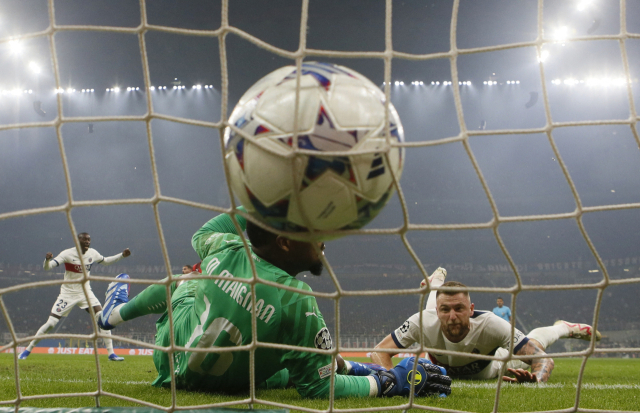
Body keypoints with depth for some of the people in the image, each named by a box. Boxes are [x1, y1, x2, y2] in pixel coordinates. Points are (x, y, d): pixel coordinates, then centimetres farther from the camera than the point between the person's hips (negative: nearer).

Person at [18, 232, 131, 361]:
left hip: (85, 292, 4)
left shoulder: (93, 253, -2)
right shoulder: (68, 254, -16)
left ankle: (111, 353, -3)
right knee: (51, 323, -8)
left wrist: (121, 255, 9)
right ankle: (28, 350, 8)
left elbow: (105, 261, 20)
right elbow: (47, 267, -21)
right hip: (68, 293, -4)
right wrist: (47, 259, -44)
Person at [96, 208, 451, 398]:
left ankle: (116, 313, 55)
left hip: (170, 359, 4)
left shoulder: (226, 250, -25)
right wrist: (391, 382, -25)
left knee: (183, 284, 35)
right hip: (220, 383, -4)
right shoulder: (297, 303, -40)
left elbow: (203, 233, 5)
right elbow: (317, 388, -30)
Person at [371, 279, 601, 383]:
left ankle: (565, 328, 57)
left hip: (487, 370, -1)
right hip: (441, 370, 1)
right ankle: (434, 285, 61)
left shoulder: (490, 324, -48)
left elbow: (543, 359, -48)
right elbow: (379, 352, -39)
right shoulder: (424, 322, -46)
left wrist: (535, 376, -71)